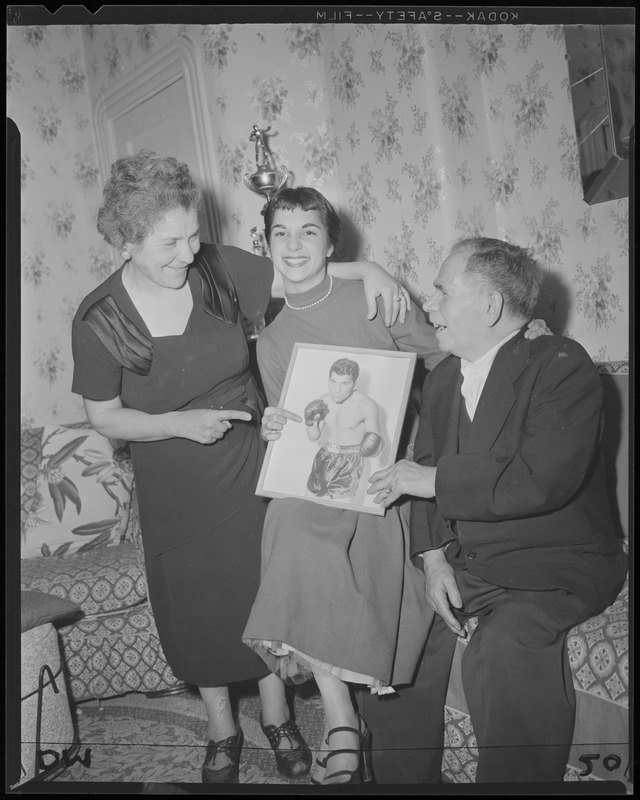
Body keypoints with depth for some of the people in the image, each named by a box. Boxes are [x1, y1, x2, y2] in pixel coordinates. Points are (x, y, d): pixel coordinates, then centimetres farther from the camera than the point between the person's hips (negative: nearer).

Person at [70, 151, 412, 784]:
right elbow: (103, 417, -6)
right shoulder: (99, 320, -15)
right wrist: (180, 424, -20)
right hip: (176, 488, -1)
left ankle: (276, 717, 36)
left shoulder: (217, 268, -12)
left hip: (250, 467, 1)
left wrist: (367, 269, -20)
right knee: (197, 608, 13)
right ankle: (221, 730, 38)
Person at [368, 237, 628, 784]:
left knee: (503, 646, -32)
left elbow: (540, 481, -25)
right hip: (462, 564, 7)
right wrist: (433, 556, -9)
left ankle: (513, 778, -7)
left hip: (557, 569, -6)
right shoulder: (441, 380, 11)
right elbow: (425, 471, 8)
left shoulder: (562, 365, -12)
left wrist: (435, 479, -17)